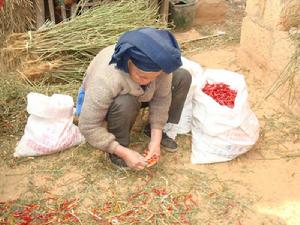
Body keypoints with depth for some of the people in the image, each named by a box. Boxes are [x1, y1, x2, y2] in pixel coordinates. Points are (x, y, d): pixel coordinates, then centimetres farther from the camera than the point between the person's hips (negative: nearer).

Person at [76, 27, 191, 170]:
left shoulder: (157, 65, -32)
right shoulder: (105, 79, -42)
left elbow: (162, 98, -20)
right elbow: (88, 127, -36)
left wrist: (156, 139, -25)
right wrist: (124, 152, -35)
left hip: (136, 94, 5)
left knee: (183, 77, -11)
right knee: (125, 103, -40)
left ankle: (152, 130, 3)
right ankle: (118, 151, -12)